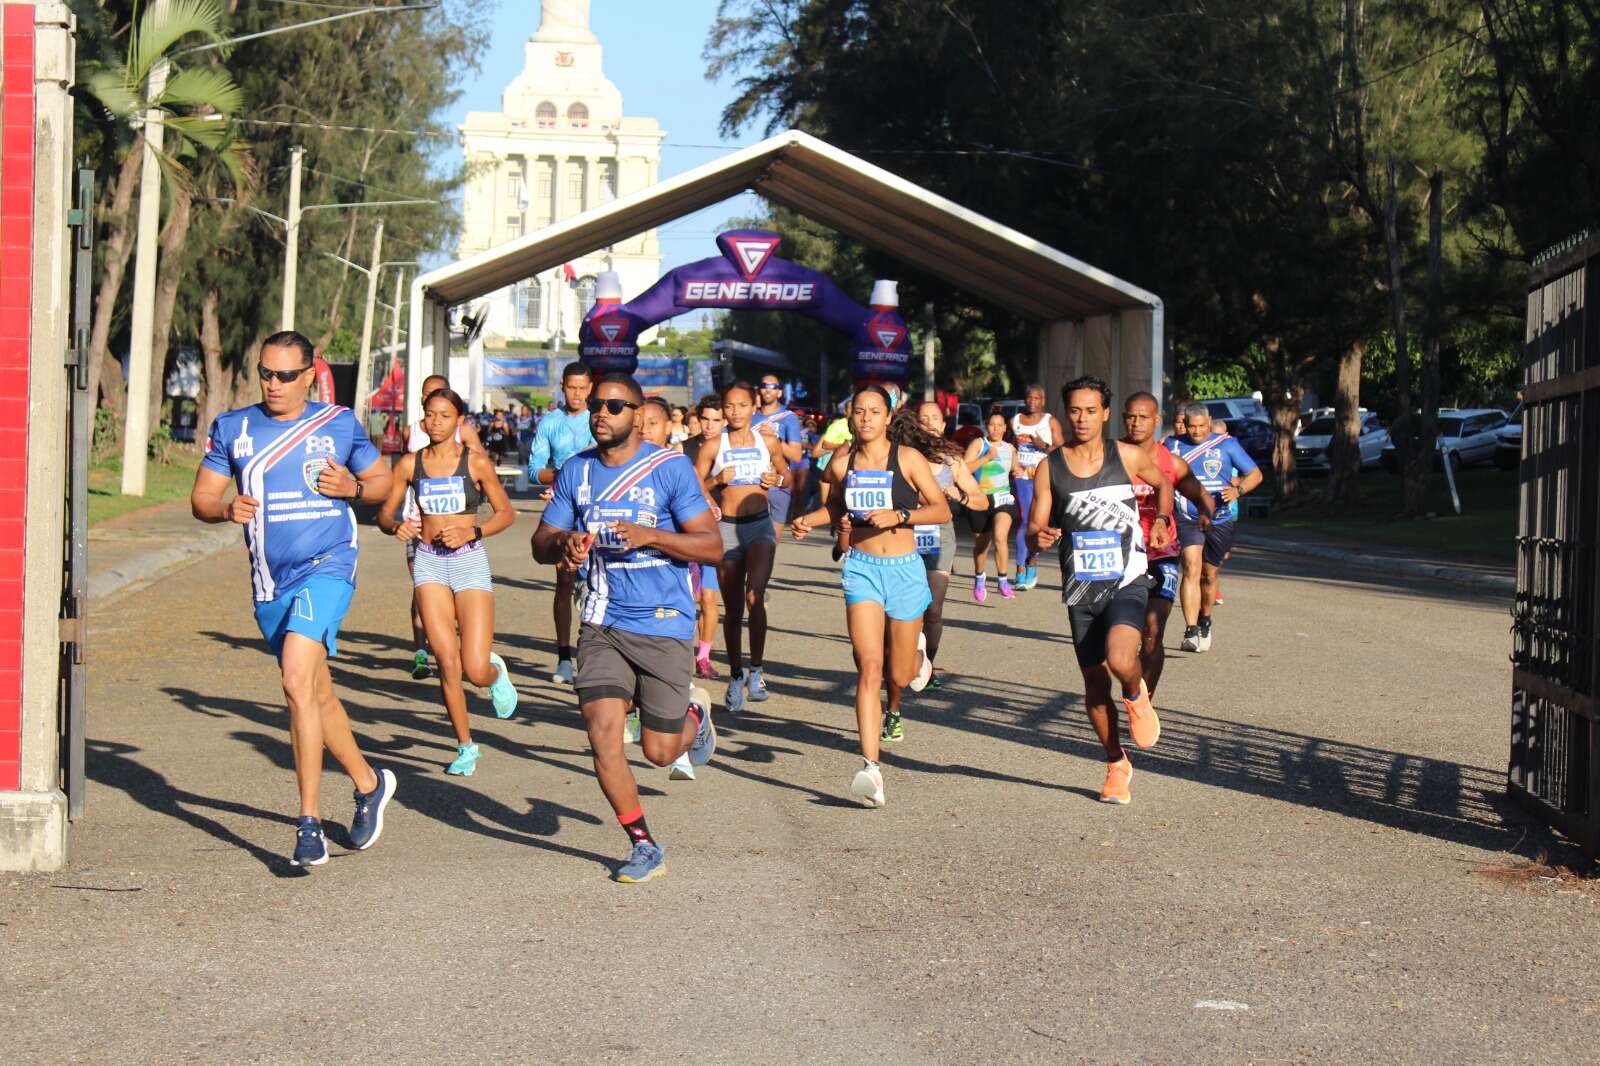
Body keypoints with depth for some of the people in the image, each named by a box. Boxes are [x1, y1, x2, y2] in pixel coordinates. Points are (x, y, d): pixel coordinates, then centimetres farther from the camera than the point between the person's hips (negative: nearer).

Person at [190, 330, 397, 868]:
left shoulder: (340, 424, 2)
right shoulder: (232, 428, 7)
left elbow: (382, 478, 13)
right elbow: (201, 497, 8)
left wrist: (353, 487, -9)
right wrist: (227, 508, -14)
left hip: (326, 566, -5)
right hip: (269, 581, 5)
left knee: (297, 679, -24)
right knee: (316, 692, 17)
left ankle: (310, 823, -22)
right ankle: (369, 784, 39)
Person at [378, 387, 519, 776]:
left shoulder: (476, 462, -2)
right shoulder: (410, 464, 5)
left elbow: (506, 513, 3)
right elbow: (385, 512, 11)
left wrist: (472, 532, -13)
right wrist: (396, 526, -12)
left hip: (469, 561, -2)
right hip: (428, 562, 2)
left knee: (476, 669, -9)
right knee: (447, 663, -6)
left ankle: (496, 671, 30)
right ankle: (465, 746, 10)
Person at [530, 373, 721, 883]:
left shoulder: (670, 468, -8)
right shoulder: (576, 471, 5)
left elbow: (711, 547, -10)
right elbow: (541, 542, 10)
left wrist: (650, 536, -25)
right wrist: (563, 544, -14)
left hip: (664, 625, -3)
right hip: (603, 624, 3)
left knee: (659, 751, 2)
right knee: (602, 735, -12)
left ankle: (696, 715, 39)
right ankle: (644, 846, 5)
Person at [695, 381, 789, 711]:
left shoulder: (767, 441, 4)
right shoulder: (713, 447, 1)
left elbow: (784, 470, 20)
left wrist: (777, 479, -2)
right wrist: (717, 480, -15)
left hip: (760, 525, 0)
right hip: (726, 527, 0)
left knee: (754, 596, -21)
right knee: (733, 608, 7)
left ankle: (756, 670, -9)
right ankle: (736, 675, 23)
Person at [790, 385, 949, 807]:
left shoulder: (907, 458, -5)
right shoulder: (841, 462, 2)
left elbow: (942, 510, -4)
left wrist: (898, 515, -18)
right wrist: (808, 520, 3)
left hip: (904, 569, -1)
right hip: (861, 567, 1)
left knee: (900, 677, 10)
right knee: (869, 666, -16)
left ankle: (917, 648, 49)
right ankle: (870, 766, -21)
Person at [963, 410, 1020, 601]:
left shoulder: (1010, 449, 12)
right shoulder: (978, 444, -1)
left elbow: (1014, 469, 30)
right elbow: (964, 468, -12)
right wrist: (986, 458, -18)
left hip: (1003, 498, 1)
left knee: (1000, 537, -23)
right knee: (981, 544, 12)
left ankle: (1004, 580, -16)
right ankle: (980, 578, 38)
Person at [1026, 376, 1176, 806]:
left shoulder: (1127, 456, -2)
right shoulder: (1050, 468, 0)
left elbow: (1163, 482, 19)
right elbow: (1034, 528, 2)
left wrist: (1162, 520, 1)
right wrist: (1039, 538, -21)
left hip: (1127, 582, -2)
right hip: (1081, 590, 2)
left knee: (1120, 662, -28)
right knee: (1094, 682, 9)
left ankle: (1136, 695, 9)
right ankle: (1116, 765, 28)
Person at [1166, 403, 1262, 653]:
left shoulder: (1227, 444, -1)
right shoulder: (1173, 445, 3)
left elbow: (1255, 474, 3)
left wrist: (1238, 490, -17)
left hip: (1220, 520, 1)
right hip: (1188, 519, -1)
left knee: (1209, 574, 13)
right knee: (1192, 569, -19)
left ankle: (1205, 621, 40)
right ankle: (1191, 632, -25)